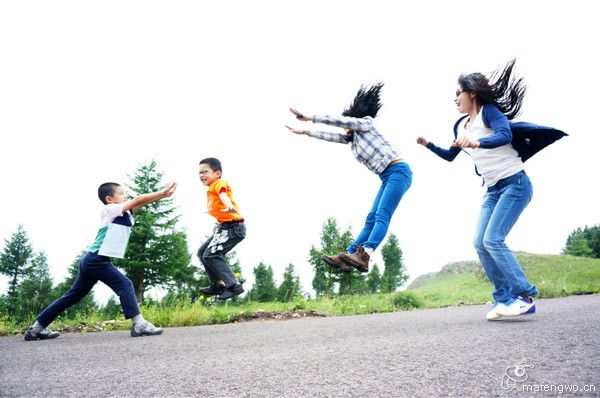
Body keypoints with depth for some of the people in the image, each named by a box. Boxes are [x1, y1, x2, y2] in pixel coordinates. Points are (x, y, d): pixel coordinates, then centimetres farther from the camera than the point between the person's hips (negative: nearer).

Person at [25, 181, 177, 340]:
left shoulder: (124, 213, 18)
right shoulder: (110, 210, -6)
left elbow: (140, 203, 9)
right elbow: (138, 200, -12)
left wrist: (162, 194, 1)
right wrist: (162, 192, -12)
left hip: (92, 260, 10)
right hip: (97, 259, -10)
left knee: (73, 296, 12)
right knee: (125, 285, -14)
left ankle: (37, 328, 18)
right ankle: (139, 324, -21)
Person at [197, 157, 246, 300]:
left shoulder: (219, 183, -10)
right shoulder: (211, 188, 20)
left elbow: (223, 195, -32)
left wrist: (229, 207, -50)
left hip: (233, 226, -11)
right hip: (224, 227, 11)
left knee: (211, 255, -18)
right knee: (203, 252, 16)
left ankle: (234, 286, -16)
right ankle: (218, 284, 19)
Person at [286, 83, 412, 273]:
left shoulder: (366, 123, 2)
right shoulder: (351, 138, 23)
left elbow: (339, 120, -6)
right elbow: (331, 136, 28)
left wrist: (309, 118, -3)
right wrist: (304, 132, 31)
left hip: (399, 171, -9)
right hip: (387, 178, 9)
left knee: (382, 216, -22)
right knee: (371, 219, 0)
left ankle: (363, 257, -36)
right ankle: (347, 257, -5)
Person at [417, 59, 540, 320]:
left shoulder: (489, 111, -7)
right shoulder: (460, 126, 15)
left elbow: (506, 135, -26)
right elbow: (450, 156, 30)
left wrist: (477, 142, -43)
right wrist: (428, 144, 18)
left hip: (514, 184, -8)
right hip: (493, 191, 8)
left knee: (493, 240, -19)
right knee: (480, 244, -3)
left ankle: (525, 296, -12)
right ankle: (504, 298, 3)